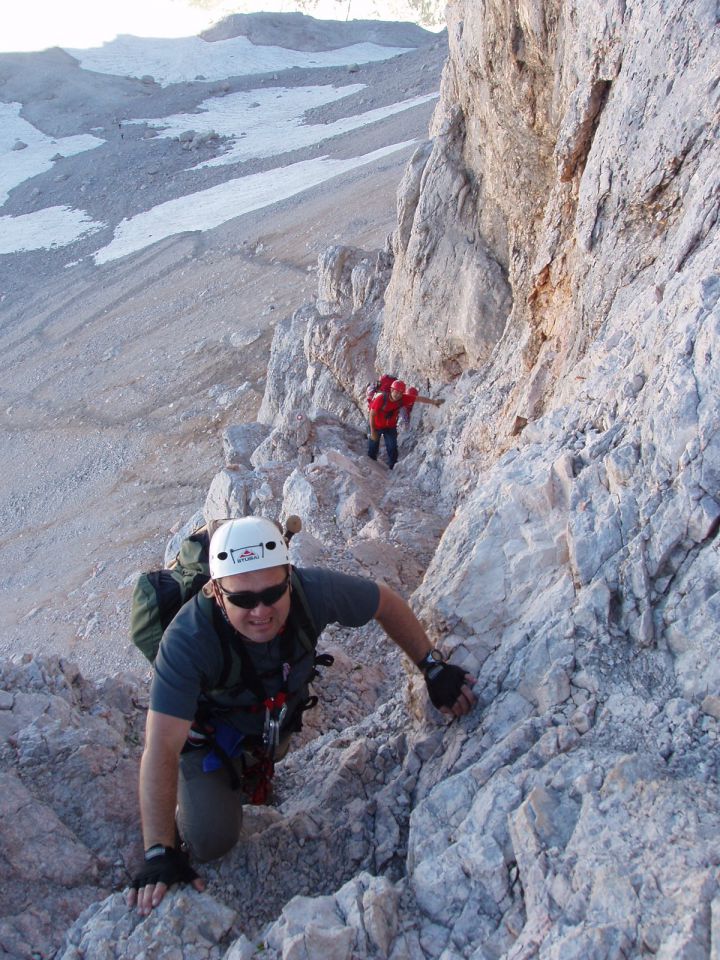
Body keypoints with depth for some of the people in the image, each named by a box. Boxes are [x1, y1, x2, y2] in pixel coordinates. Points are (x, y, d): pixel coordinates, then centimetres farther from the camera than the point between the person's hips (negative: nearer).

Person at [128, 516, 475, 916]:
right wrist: (159, 853, -45)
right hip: (209, 732, -3)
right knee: (213, 840, -11)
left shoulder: (313, 591, -34)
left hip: (277, 724, 4)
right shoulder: (187, 641, -42)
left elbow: (386, 602, -15)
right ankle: (183, 800, 19)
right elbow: (161, 749, -41)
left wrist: (433, 667, -17)